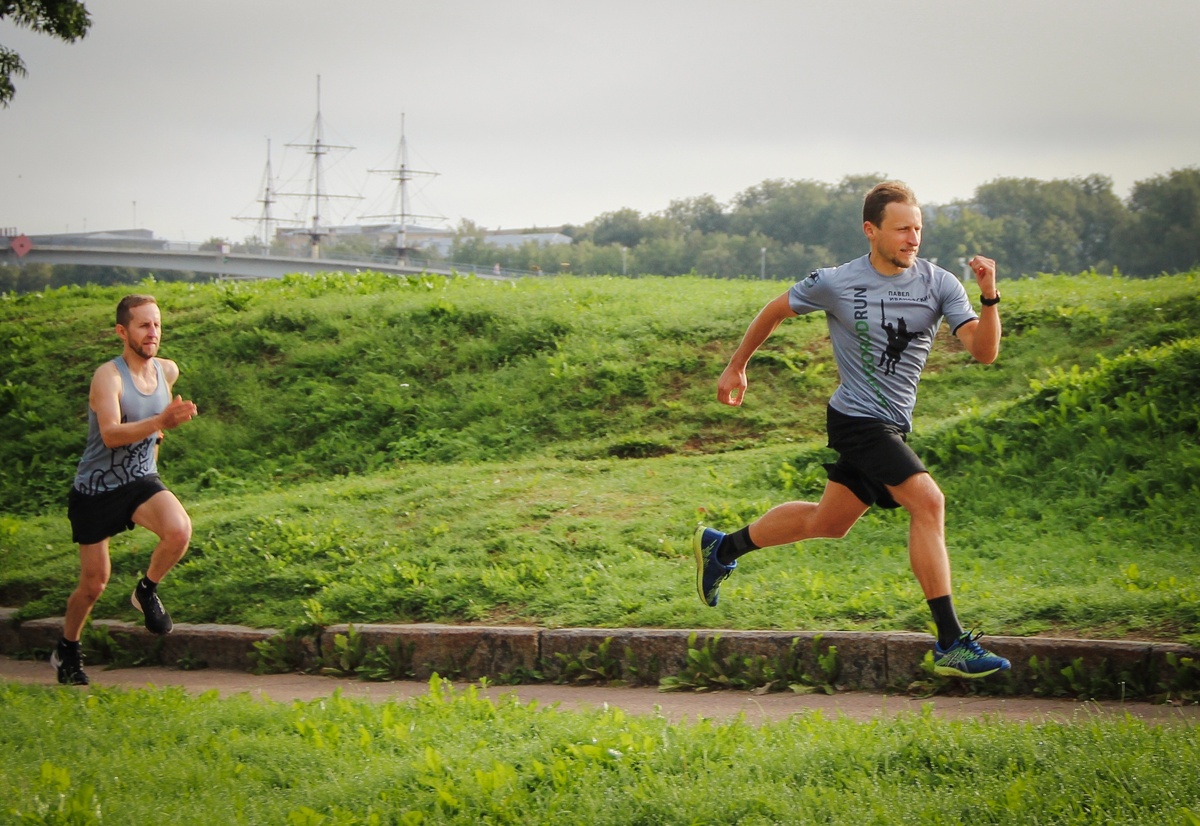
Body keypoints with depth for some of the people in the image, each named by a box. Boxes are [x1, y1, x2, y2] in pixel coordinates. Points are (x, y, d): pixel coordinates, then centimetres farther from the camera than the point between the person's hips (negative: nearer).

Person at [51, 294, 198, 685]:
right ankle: (67, 650, 31)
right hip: (96, 490, -4)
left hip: (141, 481, 4)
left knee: (179, 531, -27)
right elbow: (111, 434, -36)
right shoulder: (108, 376, -20)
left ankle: (147, 590, 1)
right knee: (95, 582, 5)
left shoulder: (168, 371, -1)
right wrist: (160, 422, -48)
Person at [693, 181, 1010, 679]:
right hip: (857, 419, -6)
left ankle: (721, 548, 41)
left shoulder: (938, 284, -4)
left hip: (893, 426, 6)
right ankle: (950, 645, -21)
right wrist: (737, 366, 15)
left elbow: (984, 352, -12)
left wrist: (989, 298, -28)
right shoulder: (836, 284, -11)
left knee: (829, 522, 19)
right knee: (927, 500, -22)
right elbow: (776, 311, 7)